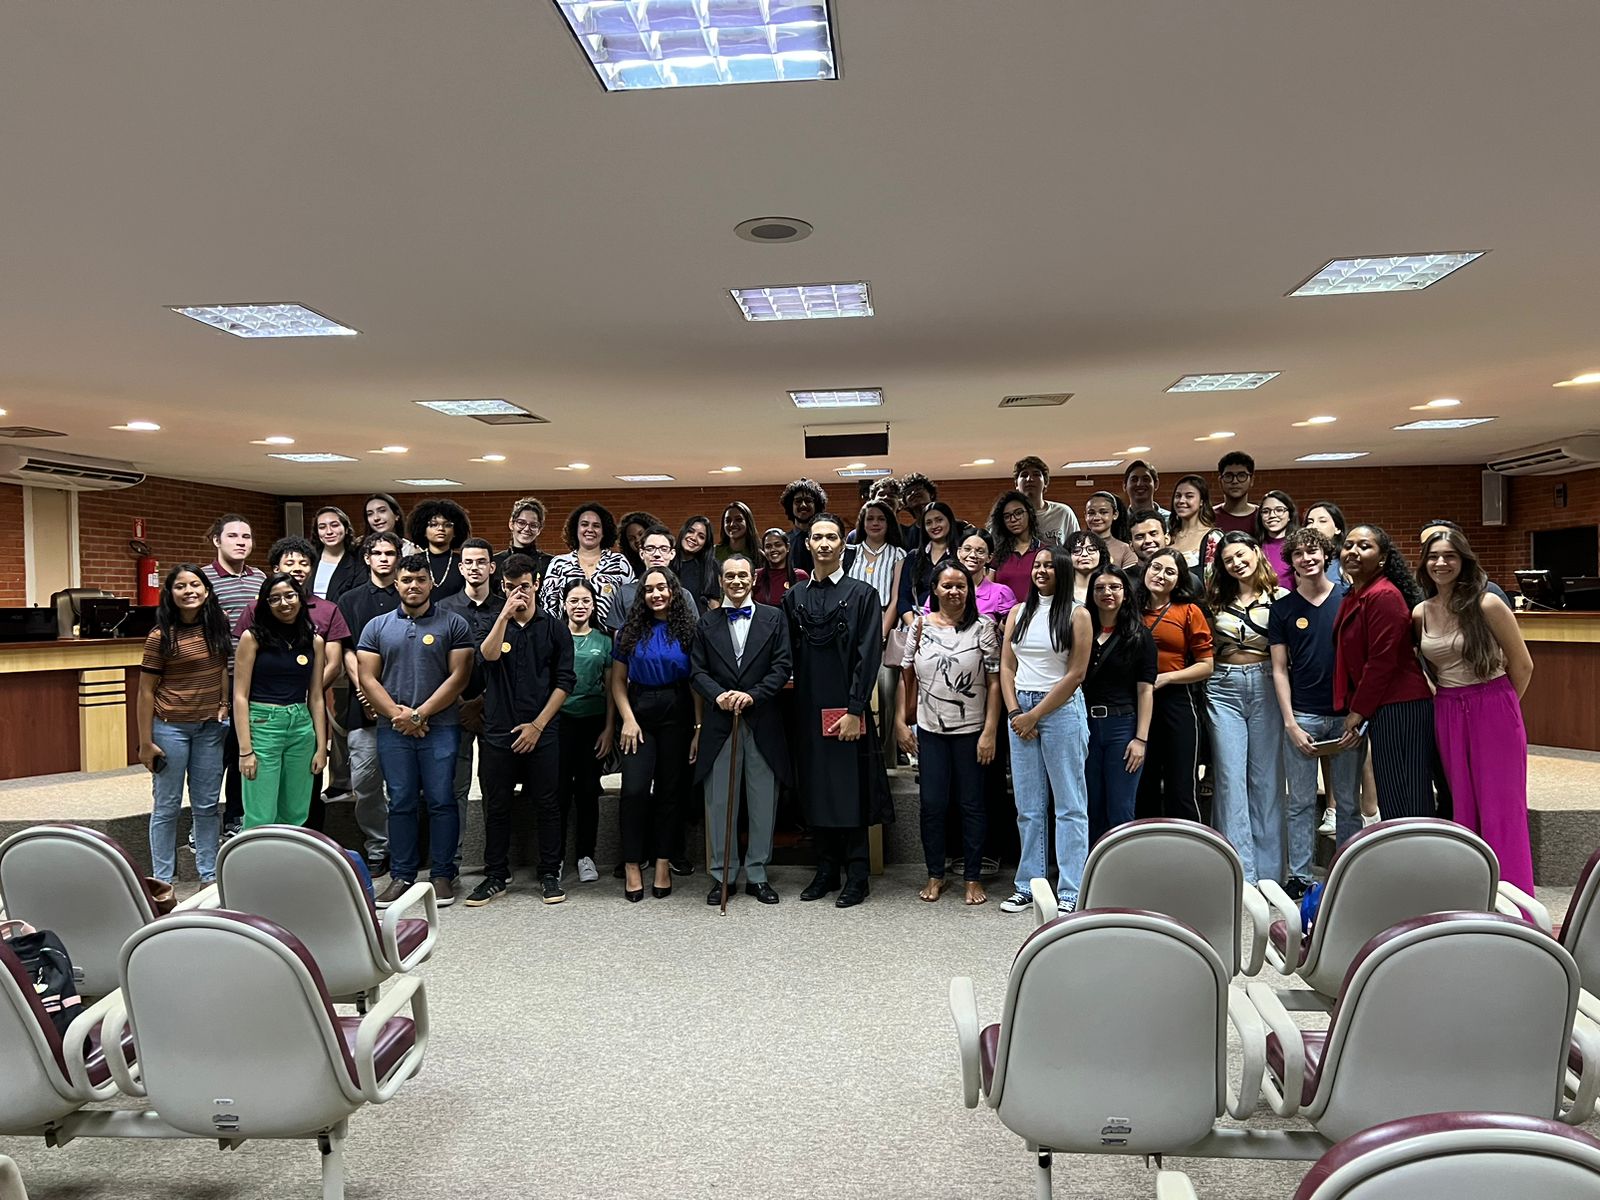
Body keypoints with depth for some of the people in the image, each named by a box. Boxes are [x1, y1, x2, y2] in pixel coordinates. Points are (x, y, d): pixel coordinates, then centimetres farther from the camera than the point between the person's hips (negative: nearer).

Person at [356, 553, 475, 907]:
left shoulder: (453, 624, 3)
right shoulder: (377, 627, 11)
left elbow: (459, 676, -4)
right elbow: (367, 678, 5)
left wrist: (420, 714, -10)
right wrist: (398, 714, -8)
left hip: (440, 728, -2)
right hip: (392, 731, 2)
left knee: (441, 801, -1)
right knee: (401, 803, 7)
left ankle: (443, 875, 8)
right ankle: (401, 876, 15)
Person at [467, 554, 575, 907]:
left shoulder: (555, 628, 4)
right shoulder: (492, 624, 8)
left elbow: (564, 681, -1)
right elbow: (487, 656, -14)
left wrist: (538, 725, -7)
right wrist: (505, 614, -19)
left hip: (542, 733, -1)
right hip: (498, 732, 1)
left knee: (546, 804, 4)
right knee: (496, 806, 7)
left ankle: (550, 874, 15)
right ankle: (496, 875, 19)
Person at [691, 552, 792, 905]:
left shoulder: (774, 619, 6)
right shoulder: (707, 624, 10)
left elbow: (783, 666, -2)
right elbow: (697, 671, 3)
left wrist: (753, 695, -15)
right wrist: (718, 695, -16)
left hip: (763, 724, -1)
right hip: (719, 724, 1)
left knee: (763, 803, 6)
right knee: (719, 803, 6)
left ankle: (757, 875, 18)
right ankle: (723, 876, 17)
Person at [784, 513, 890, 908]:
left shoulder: (862, 594, -2)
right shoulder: (794, 597, 10)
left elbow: (869, 655, -8)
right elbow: (788, 656, 10)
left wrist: (855, 710, -14)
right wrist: (793, 706, 2)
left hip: (846, 709, -4)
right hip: (807, 709, 4)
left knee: (850, 791, 0)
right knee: (816, 791, 9)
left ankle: (856, 877, 10)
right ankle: (827, 870, 21)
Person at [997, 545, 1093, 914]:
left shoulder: (1077, 614, -3)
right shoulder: (1019, 613, 11)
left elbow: (1076, 673, -8)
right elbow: (1006, 667, 9)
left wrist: (1035, 714, -10)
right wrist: (1015, 712, -4)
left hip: (1061, 708, -5)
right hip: (1020, 710, 5)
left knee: (1070, 805, 0)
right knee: (1028, 805, 10)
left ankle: (1071, 892, 5)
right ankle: (1028, 885, 18)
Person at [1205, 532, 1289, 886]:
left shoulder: (1281, 598, 2)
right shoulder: (1217, 601, 10)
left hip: (1265, 687, -2)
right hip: (1224, 690, 2)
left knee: (1266, 779, 4)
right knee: (1230, 779, -2)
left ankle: (1268, 872, 13)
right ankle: (1241, 872, 2)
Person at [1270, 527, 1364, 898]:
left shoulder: (1349, 600, 2)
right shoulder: (1283, 608, 3)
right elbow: (1280, 669, 3)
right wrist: (1290, 723, -5)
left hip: (1346, 715, 0)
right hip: (1302, 716, 0)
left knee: (1347, 802, 8)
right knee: (1301, 802, 5)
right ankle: (1300, 876, 12)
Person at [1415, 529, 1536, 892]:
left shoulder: (1487, 604, -9)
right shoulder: (1420, 613, 4)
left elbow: (1522, 664, -2)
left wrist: (1499, 705, 6)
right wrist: (1448, 697, 6)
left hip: (1494, 710, -4)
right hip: (1447, 715, 4)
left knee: (1501, 810, 0)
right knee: (1463, 808, 10)